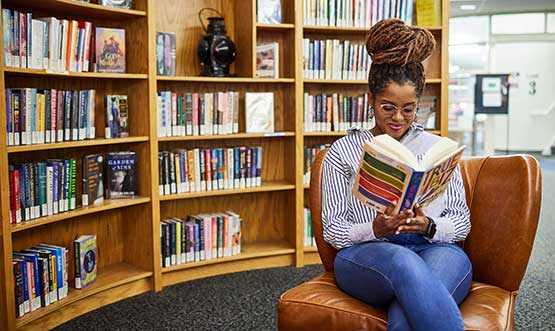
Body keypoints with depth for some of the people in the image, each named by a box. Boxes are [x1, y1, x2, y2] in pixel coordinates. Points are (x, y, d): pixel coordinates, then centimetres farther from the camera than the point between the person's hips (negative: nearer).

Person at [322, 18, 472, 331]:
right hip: (365, 256, 0)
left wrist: (428, 226, -10)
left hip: (437, 249, 0)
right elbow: (332, 229, 7)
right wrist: (375, 229, -14)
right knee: (403, 261, -40)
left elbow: (462, 222, 13)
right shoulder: (343, 151, 12)